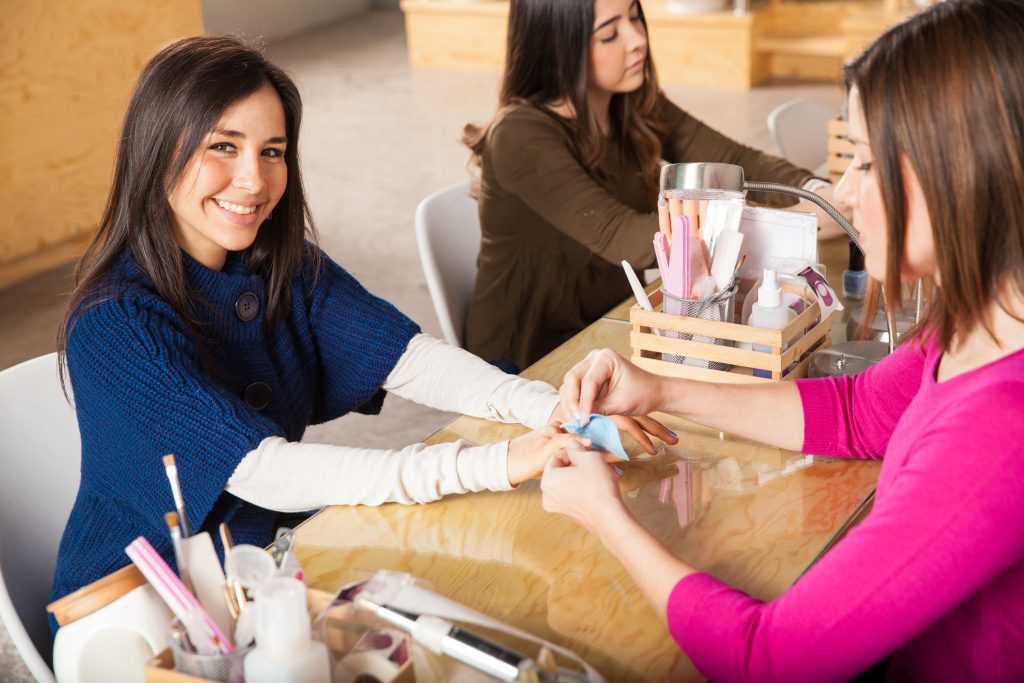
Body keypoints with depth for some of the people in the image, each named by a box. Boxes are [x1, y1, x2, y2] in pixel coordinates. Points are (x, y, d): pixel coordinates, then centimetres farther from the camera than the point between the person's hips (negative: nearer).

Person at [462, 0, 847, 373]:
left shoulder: (635, 107, 0)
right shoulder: (522, 136, -23)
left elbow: (734, 163, -7)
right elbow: (624, 238, -32)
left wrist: (820, 195, -27)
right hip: (528, 362, -6)